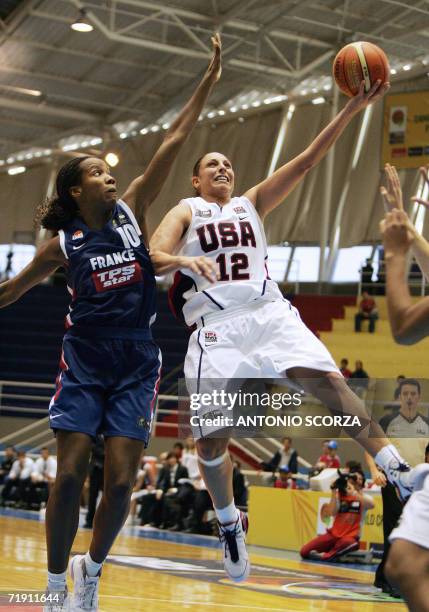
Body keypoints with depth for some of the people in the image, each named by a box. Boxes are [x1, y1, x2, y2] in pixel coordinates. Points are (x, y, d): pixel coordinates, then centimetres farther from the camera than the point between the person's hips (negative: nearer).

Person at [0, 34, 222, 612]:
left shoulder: (132, 209, 5)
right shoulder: (63, 244, 1)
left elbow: (173, 142, 1)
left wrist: (208, 82, -2)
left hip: (136, 364, 1)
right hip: (85, 362, -1)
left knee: (121, 481, -4)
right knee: (70, 475, -5)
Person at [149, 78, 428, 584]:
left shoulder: (252, 203, 20)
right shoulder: (186, 211, 13)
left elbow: (306, 162, 10)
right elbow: (152, 259, -2)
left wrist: (350, 111, 1)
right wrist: (183, 260, -25)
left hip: (269, 312, 2)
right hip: (216, 326, -1)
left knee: (328, 380, -20)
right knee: (211, 434, -5)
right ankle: (229, 524, 17)